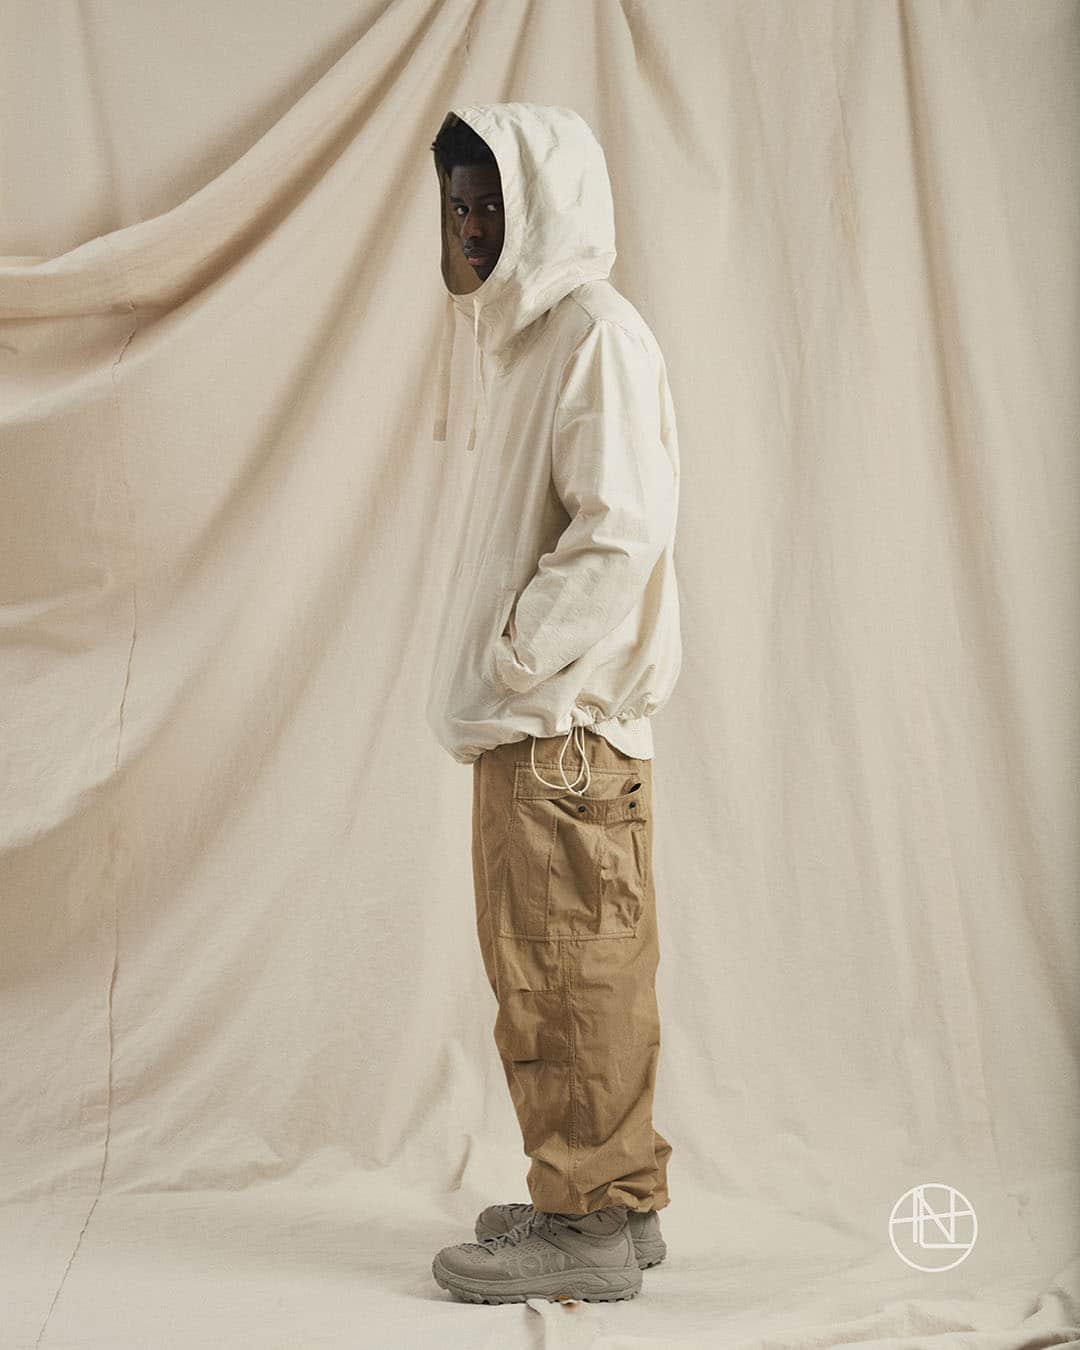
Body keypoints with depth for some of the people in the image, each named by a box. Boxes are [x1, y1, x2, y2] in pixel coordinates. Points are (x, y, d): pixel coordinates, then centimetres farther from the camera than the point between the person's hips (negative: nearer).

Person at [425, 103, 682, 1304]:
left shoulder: (596, 334, -10)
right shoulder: (522, 338, 18)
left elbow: (620, 530, -19)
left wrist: (516, 663, -15)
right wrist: (500, 678, 13)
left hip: (564, 723, -10)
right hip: (521, 722, 10)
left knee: (573, 970, -2)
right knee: (541, 969, 14)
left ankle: (592, 1223, 9)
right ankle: (609, 1199, 25)